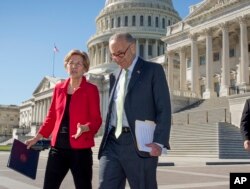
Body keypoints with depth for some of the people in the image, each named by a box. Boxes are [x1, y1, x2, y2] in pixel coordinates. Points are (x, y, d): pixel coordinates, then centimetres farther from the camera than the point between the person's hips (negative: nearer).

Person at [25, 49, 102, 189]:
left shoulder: (91, 89, -1)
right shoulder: (59, 88, 12)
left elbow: (96, 119, -5)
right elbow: (52, 116, 18)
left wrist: (84, 128, -25)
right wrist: (37, 137, 15)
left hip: (80, 149, -4)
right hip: (58, 147, 4)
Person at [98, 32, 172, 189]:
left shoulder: (153, 70, 1)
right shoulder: (115, 76, 20)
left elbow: (164, 110, -6)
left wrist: (159, 142, -16)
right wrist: (107, 140, 14)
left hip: (139, 144, -5)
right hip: (113, 142, 5)